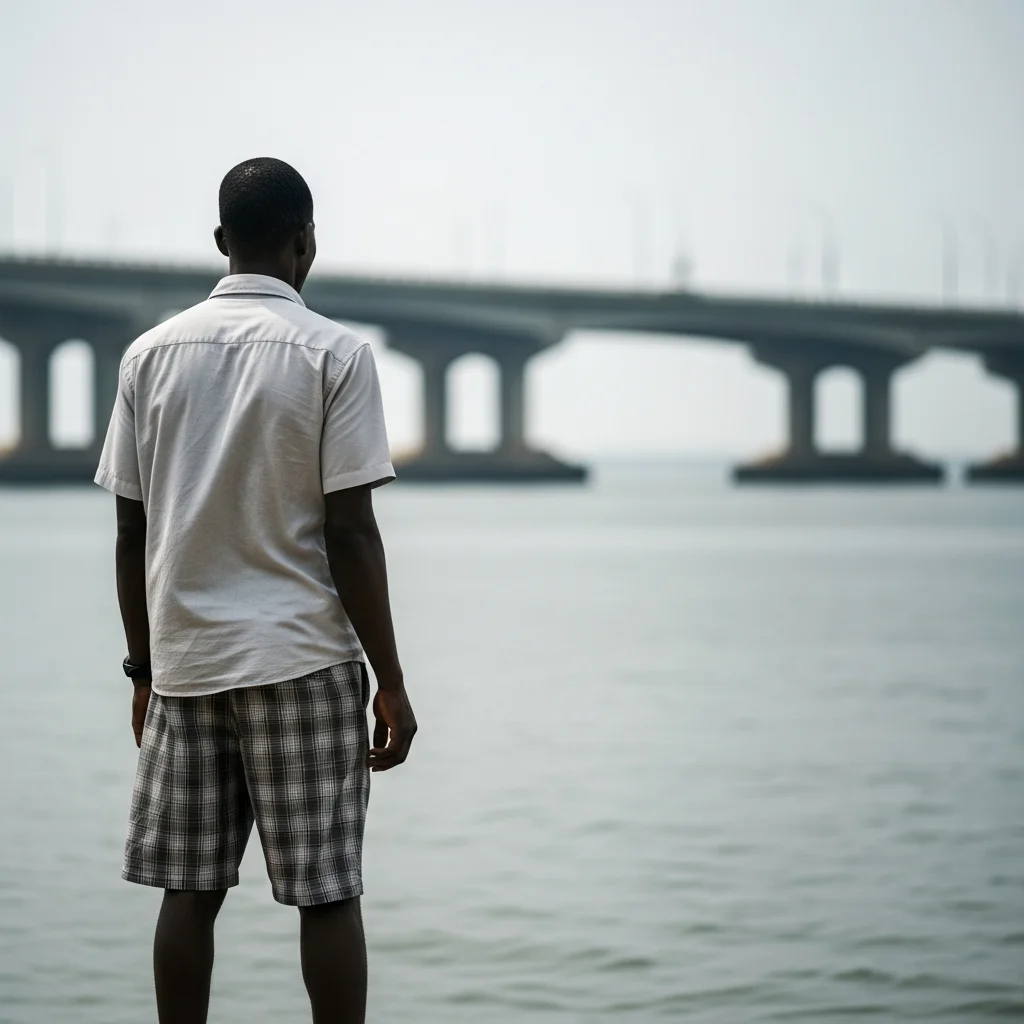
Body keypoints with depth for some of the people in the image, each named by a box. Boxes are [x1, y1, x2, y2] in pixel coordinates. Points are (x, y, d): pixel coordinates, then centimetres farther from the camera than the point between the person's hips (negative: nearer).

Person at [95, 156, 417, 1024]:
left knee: (189, 889, 7)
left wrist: (144, 669, 16)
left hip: (184, 660, 4)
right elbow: (350, 535, -9)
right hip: (301, 659, -4)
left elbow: (131, 536, 7)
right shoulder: (334, 353, -5)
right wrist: (391, 682, -3)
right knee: (328, 893, 1)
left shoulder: (152, 353, 6)